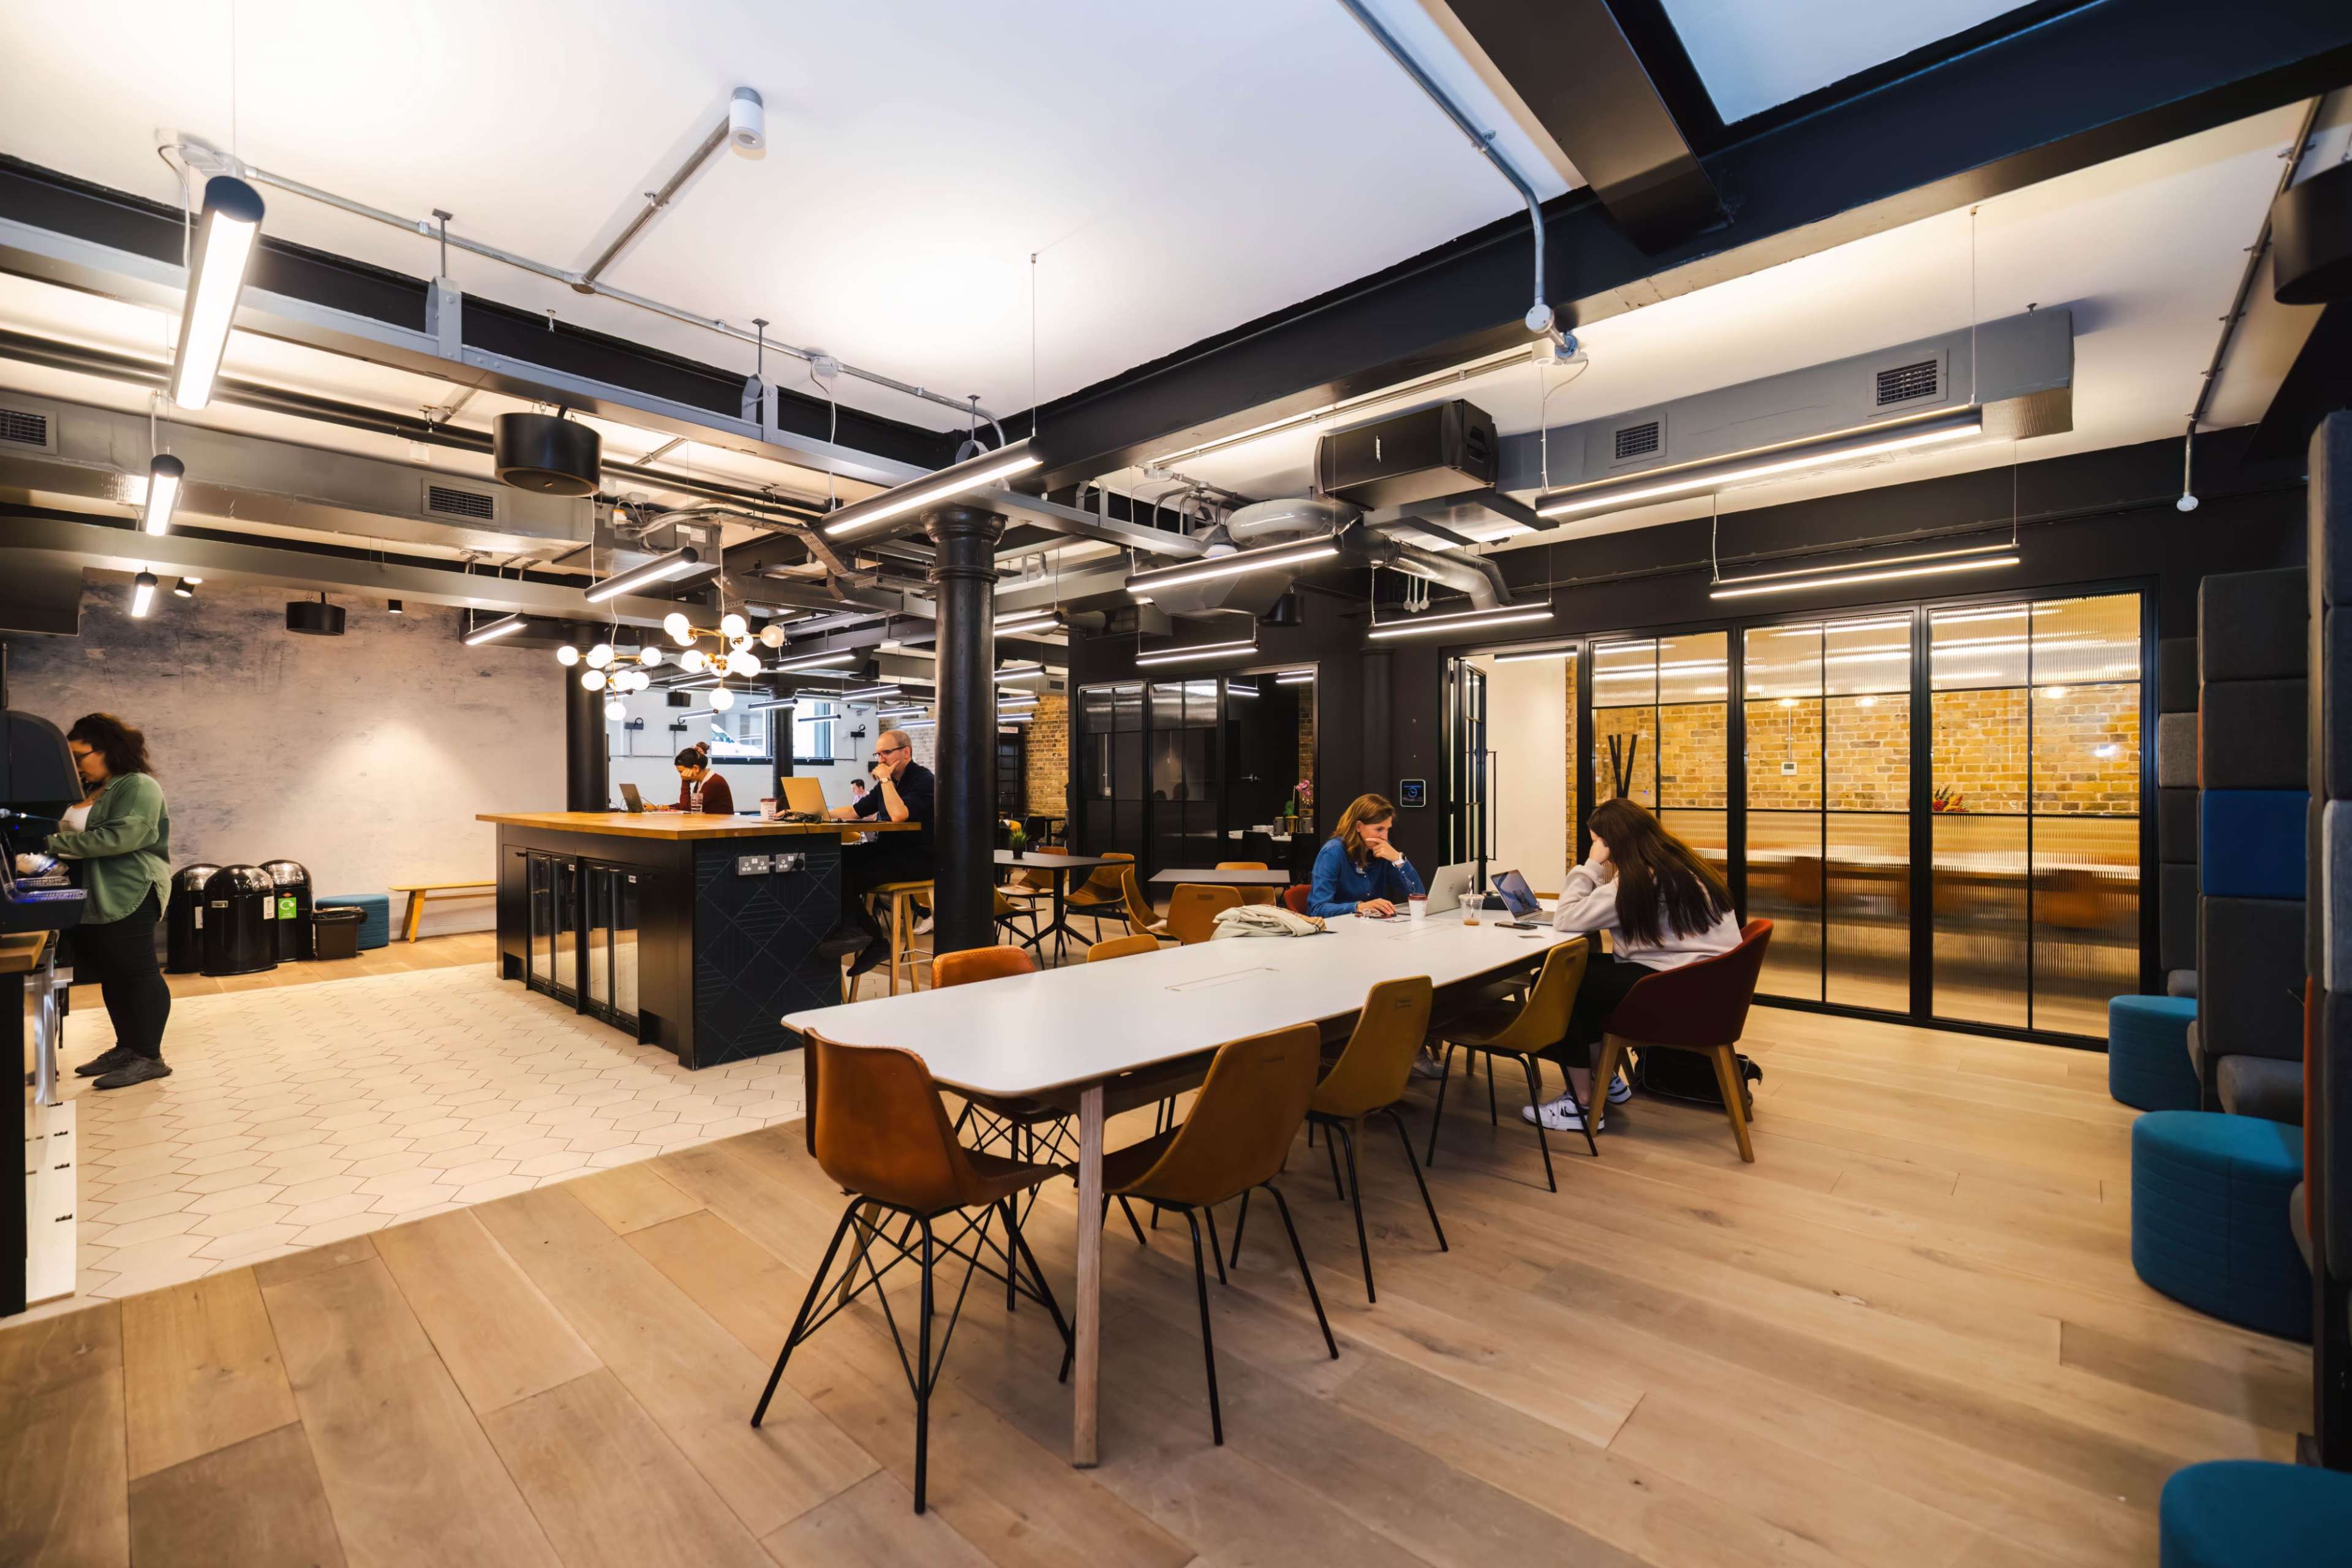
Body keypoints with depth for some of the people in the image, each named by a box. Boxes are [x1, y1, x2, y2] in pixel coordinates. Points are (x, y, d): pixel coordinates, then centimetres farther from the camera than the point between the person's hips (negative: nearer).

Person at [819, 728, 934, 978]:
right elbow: (855, 811, 20)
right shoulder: (890, 783, 15)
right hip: (889, 851, 9)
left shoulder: (923, 780, -11)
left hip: (916, 859, -9)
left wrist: (885, 779, -17)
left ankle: (849, 930, 1)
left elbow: (899, 815, -26)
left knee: (848, 873, -23)